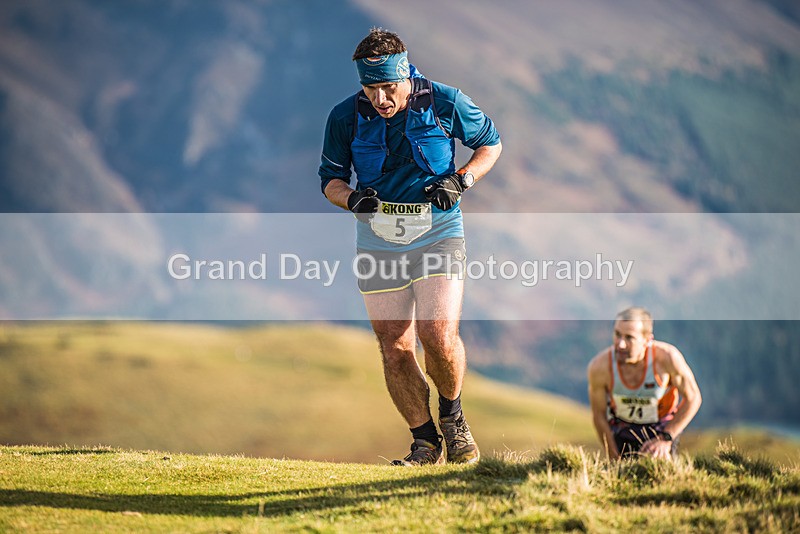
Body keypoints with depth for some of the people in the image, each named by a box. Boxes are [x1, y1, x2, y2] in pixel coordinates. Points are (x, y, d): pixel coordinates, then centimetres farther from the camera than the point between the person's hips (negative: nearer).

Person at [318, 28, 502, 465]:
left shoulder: (444, 103, -9)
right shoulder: (346, 117, -5)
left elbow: (491, 143, 7)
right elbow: (330, 179, 7)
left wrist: (461, 180, -11)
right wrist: (352, 198, -15)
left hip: (438, 233, -2)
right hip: (378, 240, 2)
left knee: (439, 337, -18)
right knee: (395, 351, 0)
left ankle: (452, 414, 12)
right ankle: (425, 442, 18)